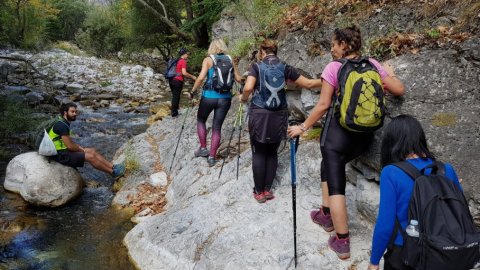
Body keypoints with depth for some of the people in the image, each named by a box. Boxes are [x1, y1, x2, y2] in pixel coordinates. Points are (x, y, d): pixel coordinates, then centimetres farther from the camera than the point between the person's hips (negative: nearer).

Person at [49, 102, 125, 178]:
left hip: (64, 151, 10)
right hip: (61, 155, -10)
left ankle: (113, 167, 3)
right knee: (90, 156, -16)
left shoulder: (65, 123, 12)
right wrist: (82, 150, -5)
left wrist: (81, 148, 7)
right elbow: (69, 146, -22)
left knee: (92, 151, 3)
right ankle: (113, 172, -6)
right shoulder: (62, 125, -21)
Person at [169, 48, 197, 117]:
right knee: (176, 96, 1)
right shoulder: (183, 61, -9)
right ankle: (174, 113, 7)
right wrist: (192, 77, -7)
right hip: (178, 81, -8)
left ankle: (174, 111, 23)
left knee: (174, 96, 16)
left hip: (171, 80, 8)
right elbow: (184, 73, -17)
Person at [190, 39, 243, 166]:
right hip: (225, 98, 2)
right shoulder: (230, 60, 7)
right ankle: (212, 157, 11)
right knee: (217, 127, 10)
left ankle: (203, 148, 22)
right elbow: (238, 79, 10)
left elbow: (201, 78, -14)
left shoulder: (208, 59, -1)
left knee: (201, 120, 23)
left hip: (209, 96, -2)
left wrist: (193, 91, -2)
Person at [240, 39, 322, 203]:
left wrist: (243, 98, 1)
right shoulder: (285, 68, 3)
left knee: (258, 154, 6)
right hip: (279, 116, 3)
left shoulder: (256, 67, -3)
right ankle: (268, 190, 19)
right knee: (272, 153, 14)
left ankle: (259, 192, 12)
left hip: (259, 115, -2)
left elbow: (248, 87, -19)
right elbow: (308, 84, 2)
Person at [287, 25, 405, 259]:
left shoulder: (333, 67, -8)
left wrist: (303, 127, 0)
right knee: (329, 166, 27)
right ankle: (326, 214, 37)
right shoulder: (372, 64, 4)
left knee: (336, 184, 2)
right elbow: (398, 90, 6)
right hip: (365, 134, 6)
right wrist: (389, 74, 26)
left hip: (339, 130, -6)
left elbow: (323, 105, -10)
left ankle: (342, 242, 5)